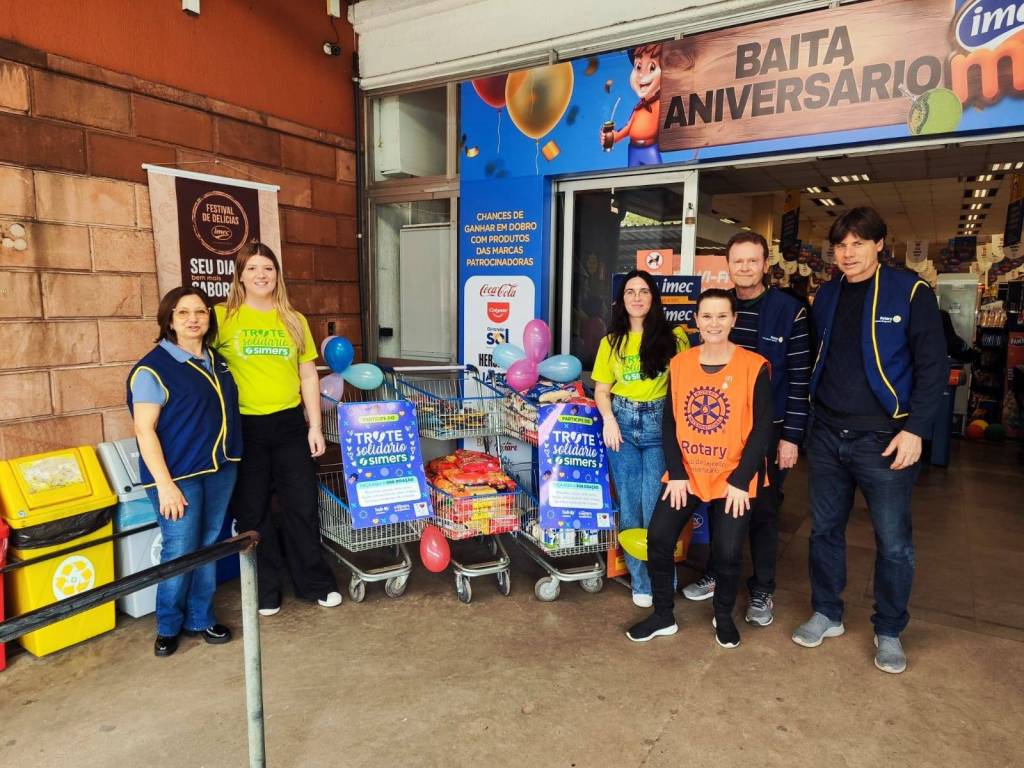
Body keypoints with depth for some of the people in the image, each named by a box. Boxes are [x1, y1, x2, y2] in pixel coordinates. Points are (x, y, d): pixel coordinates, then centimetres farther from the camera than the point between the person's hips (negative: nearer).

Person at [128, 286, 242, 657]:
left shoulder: (217, 361, 8)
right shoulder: (153, 368, -12)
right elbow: (144, 430, -15)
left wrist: (232, 459, 14)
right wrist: (165, 484, -19)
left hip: (221, 469, 6)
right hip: (179, 474, -6)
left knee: (208, 547, 14)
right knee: (180, 551, 1)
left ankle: (201, 618, 29)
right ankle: (168, 625, 23)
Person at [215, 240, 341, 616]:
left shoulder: (294, 320, 7)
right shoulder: (223, 317, -1)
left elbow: (308, 376, 9)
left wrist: (315, 426, 4)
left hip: (290, 424, 2)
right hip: (244, 428, -2)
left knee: (302, 507, 9)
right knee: (253, 513, 9)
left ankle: (316, 582, 25)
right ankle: (265, 590, 25)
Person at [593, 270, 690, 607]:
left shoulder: (673, 337, 2)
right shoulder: (611, 342, 10)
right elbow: (601, 390, 10)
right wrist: (608, 419, -7)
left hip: (660, 425, -3)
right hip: (622, 423, 3)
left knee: (655, 507, -5)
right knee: (629, 505, 7)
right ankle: (641, 581, 22)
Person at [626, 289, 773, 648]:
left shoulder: (754, 366, -9)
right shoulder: (680, 363, 2)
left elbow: (762, 427, -9)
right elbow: (669, 422, 3)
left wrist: (740, 480, -14)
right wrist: (676, 473, -5)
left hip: (732, 478, -3)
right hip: (686, 473, 3)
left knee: (728, 552, -3)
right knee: (658, 538, -3)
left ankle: (724, 616, 28)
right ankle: (663, 615, 19)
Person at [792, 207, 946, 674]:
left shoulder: (910, 292, -5)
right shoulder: (826, 296, 9)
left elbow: (932, 366, -7)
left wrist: (915, 430, -14)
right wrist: (812, 420, 8)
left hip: (883, 438, -4)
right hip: (827, 435, 4)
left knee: (893, 542, 5)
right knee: (825, 531, 13)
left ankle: (889, 631, 24)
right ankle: (827, 614, 30)